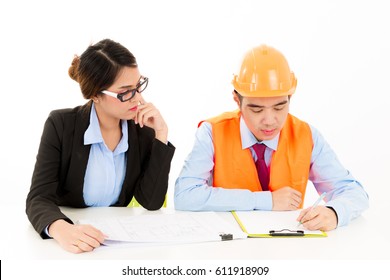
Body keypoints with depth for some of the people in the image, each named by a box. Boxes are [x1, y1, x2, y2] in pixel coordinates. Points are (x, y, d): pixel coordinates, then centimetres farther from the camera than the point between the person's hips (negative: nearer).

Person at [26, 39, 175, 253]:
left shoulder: (144, 130, -3)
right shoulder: (61, 125, -10)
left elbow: (151, 202, -7)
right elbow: (39, 198, -16)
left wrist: (161, 134, -13)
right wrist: (61, 230, -37)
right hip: (69, 244, -1)